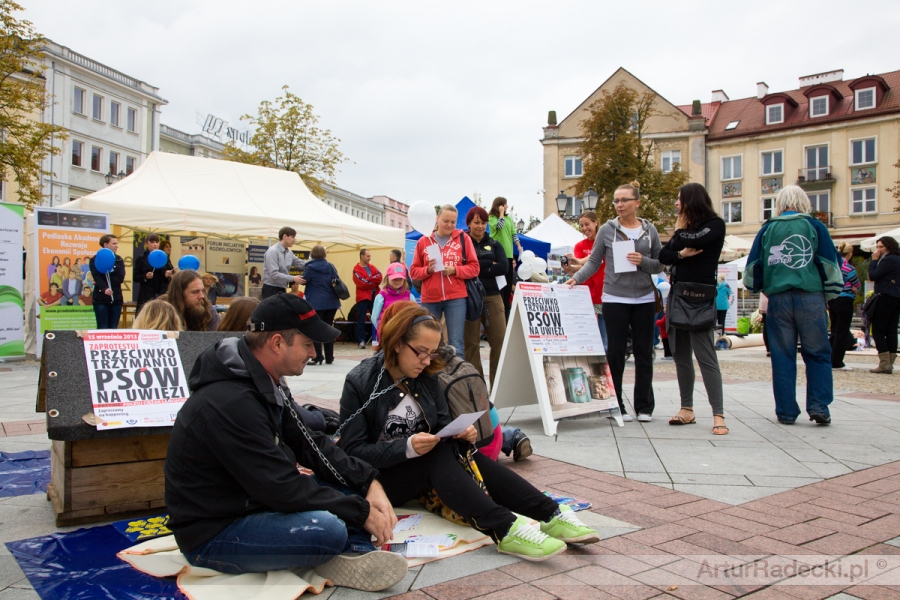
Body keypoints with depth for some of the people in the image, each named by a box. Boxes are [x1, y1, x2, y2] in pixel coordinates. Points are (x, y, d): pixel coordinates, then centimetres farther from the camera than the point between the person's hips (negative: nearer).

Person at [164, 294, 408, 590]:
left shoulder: (268, 383, 2)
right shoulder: (230, 402, -28)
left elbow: (309, 444, 5)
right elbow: (283, 488, -27)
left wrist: (369, 481, -8)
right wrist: (361, 512, -18)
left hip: (252, 500, 10)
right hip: (212, 534, -10)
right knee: (329, 530, -32)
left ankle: (353, 555, -15)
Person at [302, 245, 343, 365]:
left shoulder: (310, 267, -9)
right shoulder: (331, 266, 5)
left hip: (316, 303, -5)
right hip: (331, 302, 5)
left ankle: (318, 357, -4)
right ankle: (329, 358, 13)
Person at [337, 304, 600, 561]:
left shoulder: (426, 378, 2)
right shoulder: (359, 382, -14)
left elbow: (444, 427, 5)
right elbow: (352, 451, -17)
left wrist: (461, 435, -19)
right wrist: (407, 447, -31)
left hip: (425, 466, 5)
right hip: (379, 478, -5)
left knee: (466, 454, -24)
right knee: (438, 455, -31)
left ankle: (551, 515, -33)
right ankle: (505, 530, -47)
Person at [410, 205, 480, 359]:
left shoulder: (463, 238, 5)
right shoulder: (423, 241, 7)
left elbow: (474, 268, 3)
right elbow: (414, 271, 9)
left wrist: (455, 270, -12)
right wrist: (428, 270, -10)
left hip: (456, 298, -1)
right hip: (430, 299, 2)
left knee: (456, 344, -3)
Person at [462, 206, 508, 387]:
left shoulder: (494, 244, 14)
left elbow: (504, 267, -1)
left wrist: (478, 269, -9)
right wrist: (490, 265, -11)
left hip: (493, 296, 3)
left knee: (500, 341, -2)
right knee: (471, 343, 0)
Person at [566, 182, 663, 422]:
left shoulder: (650, 230, 7)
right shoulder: (607, 230, 2)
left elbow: (660, 265, 8)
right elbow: (594, 262, 3)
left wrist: (643, 262, -11)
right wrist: (577, 278, -13)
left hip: (644, 299, 2)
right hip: (614, 299, -2)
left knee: (644, 352, 7)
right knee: (616, 352, 2)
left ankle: (644, 407, 17)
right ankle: (615, 406, 13)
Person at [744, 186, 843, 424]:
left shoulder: (767, 229, 8)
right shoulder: (814, 226, 4)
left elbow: (752, 267, 10)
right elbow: (830, 264, 2)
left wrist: (759, 288, 27)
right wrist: (829, 294, 15)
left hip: (778, 299, 1)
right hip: (810, 298, -1)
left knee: (782, 357, 6)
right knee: (818, 355, 9)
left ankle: (786, 411, 8)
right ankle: (818, 406, 1)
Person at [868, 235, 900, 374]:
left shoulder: (888, 260, -13)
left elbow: (873, 276, -14)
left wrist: (874, 260, -6)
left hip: (886, 297, -10)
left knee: (878, 330, -6)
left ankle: (884, 364, -10)